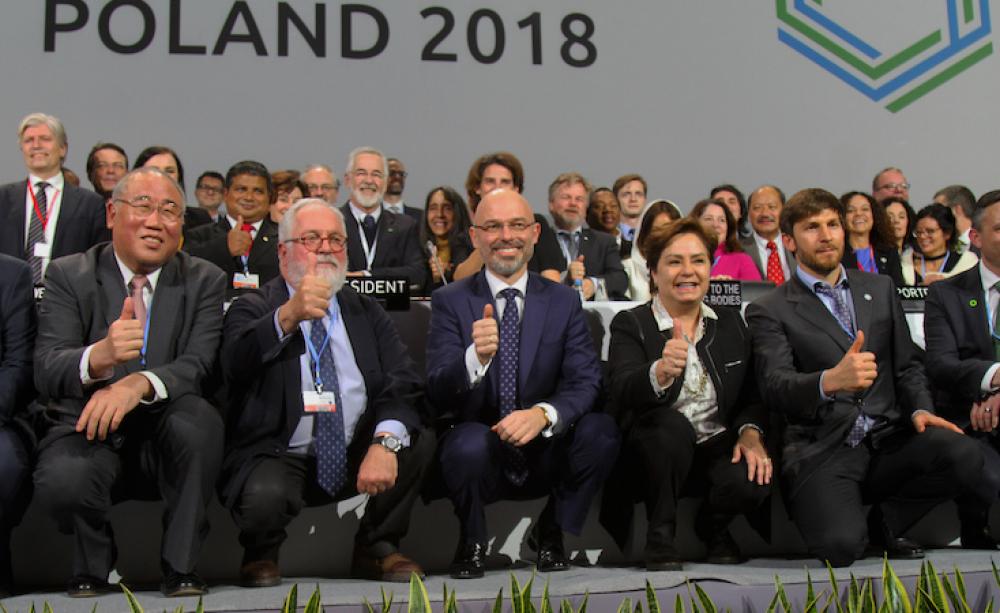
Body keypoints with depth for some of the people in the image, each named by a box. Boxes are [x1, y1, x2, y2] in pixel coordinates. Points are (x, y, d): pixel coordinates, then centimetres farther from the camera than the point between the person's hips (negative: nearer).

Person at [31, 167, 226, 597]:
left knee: (199, 416, -33)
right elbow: (46, 371, -13)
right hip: (90, 432, 0)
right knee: (62, 481, -33)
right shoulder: (68, 276, 1)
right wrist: (99, 357, -37)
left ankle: (180, 567, -14)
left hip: (165, 439, 1)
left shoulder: (204, 281, 3)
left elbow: (198, 364, -12)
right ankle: (93, 567, 4)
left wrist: (140, 383, -35)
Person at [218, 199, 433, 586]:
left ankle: (376, 548, 2)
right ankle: (261, 556, 4)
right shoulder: (253, 309, 3)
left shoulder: (366, 312, 14)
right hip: (280, 457, -4)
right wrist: (289, 316, -39)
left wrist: (385, 442, -21)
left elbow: (403, 386, 0)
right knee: (265, 495, -34)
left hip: (356, 455, 4)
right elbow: (236, 364, -20)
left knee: (421, 440, -21)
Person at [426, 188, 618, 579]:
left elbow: (585, 382, -6)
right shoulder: (450, 302, -2)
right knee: (470, 441, -35)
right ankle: (472, 544, -2)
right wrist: (476, 356, -36)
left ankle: (550, 534, 2)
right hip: (478, 452, -2)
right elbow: (437, 392, -13)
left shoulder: (564, 302, 4)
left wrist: (543, 414, -28)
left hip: (545, 455, 2)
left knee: (600, 429, -25)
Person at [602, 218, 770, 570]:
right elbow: (622, 393, -21)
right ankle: (660, 535, -12)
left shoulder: (731, 324, 11)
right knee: (672, 422, -34)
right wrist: (661, 372, -43)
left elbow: (753, 395, 11)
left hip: (717, 449, 3)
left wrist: (751, 432, -11)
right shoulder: (631, 325, -4)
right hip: (654, 452, -3)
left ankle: (712, 527, 10)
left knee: (753, 482, -27)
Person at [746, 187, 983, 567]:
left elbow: (906, 365, 19)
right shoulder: (769, 310, 2)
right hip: (823, 453, -4)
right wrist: (830, 381, -33)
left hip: (889, 440, 5)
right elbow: (775, 388, -12)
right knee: (840, 545, -30)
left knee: (964, 456, -26)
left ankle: (885, 523, 3)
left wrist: (920, 409, -3)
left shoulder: (880, 288, 18)